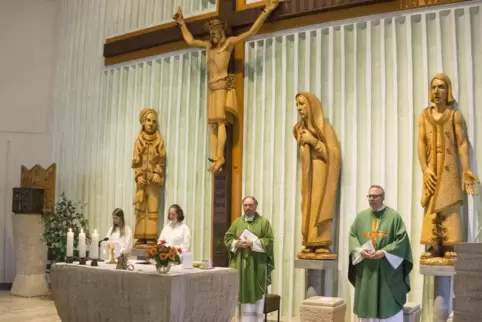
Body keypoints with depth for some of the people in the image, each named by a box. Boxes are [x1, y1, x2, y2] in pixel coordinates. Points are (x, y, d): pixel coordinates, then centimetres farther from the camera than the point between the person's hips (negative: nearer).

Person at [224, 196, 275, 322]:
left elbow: (269, 240, -6)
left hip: (257, 265, -3)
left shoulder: (264, 222, 2)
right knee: (242, 295, 3)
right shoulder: (237, 222, 11)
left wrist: (253, 243, -15)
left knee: (256, 296, -3)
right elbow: (227, 238, 10)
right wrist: (237, 243, -10)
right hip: (240, 264, 3)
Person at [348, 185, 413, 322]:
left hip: (387, 269, -3)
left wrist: (385, 252, -17)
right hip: (366, 270, 4)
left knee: (389, 304, 2)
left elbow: (402, 239, -7)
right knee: (367, 303, 9)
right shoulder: (361, 216, 8)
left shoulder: (394, 216, -3)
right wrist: (359, 250, -10)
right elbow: (352, 236, 9)